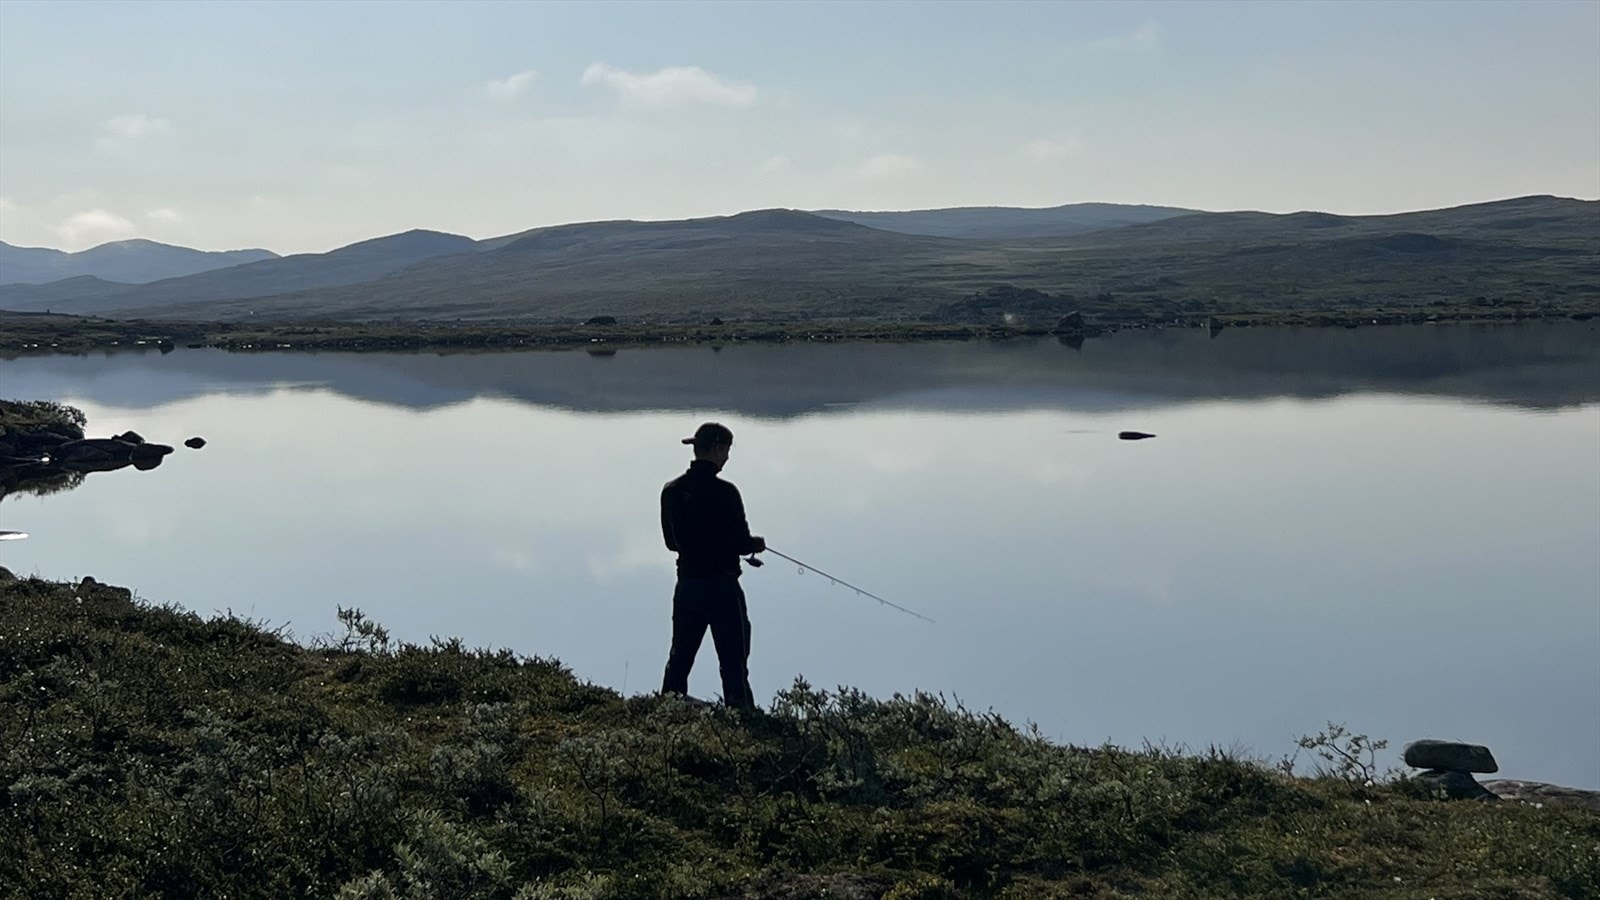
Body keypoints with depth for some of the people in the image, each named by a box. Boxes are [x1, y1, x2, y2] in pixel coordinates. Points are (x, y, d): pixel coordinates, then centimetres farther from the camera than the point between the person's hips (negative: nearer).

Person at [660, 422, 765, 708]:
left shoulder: (671, 490, 3)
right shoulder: (724, 492, -16)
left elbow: (671, 541, 11)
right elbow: (740, 542, -14)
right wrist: (756, 544, 8)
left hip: (687, 585, 6)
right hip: (722, 587, -6)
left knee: (679, 659, 15)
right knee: (733, 663, -1)